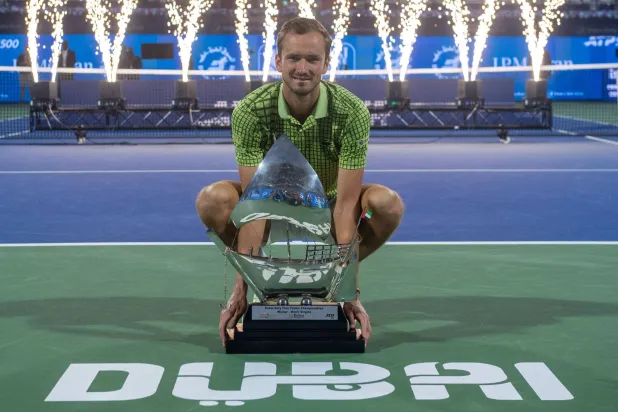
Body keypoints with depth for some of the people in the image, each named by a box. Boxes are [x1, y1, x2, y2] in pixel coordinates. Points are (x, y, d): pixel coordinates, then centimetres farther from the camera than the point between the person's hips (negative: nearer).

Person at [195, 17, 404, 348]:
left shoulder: (352, 112, -25)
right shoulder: (250, 111, -24)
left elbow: (345, 204, -27)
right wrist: (242, 287, -34)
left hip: (326, 208, 0)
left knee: (388, 203, -31)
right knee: (212, 199, -31)